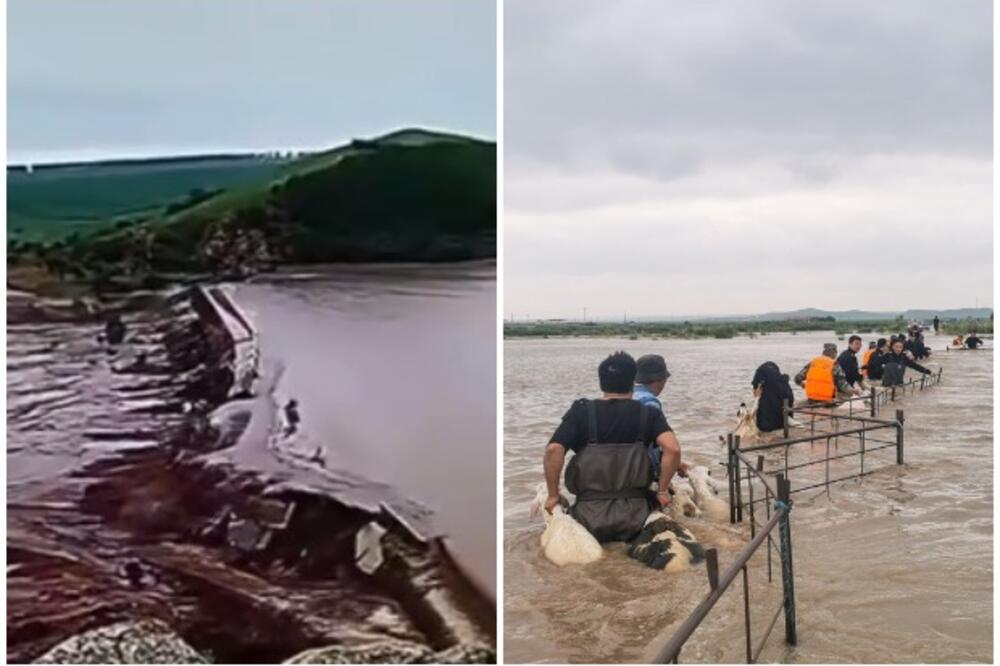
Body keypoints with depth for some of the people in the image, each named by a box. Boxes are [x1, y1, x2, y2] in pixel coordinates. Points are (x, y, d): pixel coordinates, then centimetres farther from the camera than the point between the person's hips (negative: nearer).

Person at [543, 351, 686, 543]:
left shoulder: (581, 412, -1)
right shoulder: (648, 414, 1)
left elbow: (553, 449, -15)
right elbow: (672, 448, -15)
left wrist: (553, 495, -4)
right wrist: (662, 491, -2)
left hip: (591, 515, 0)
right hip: (634, 514, 0)